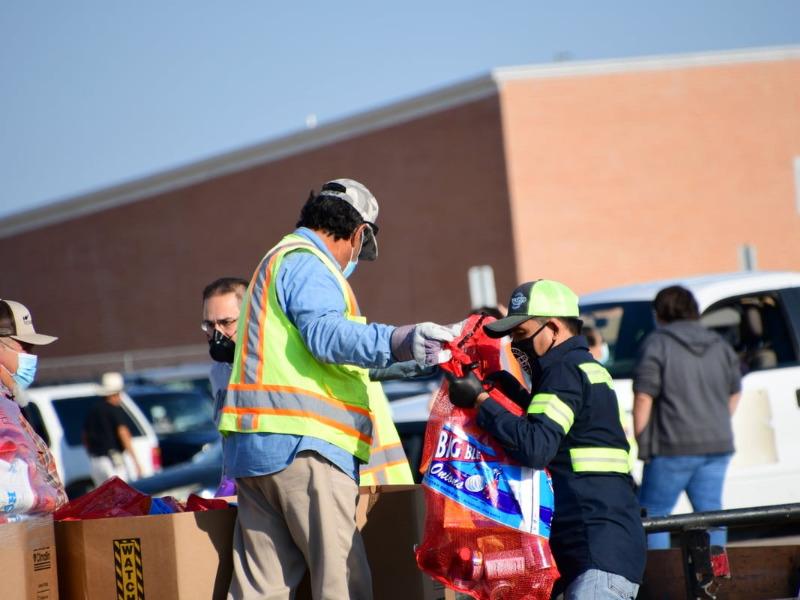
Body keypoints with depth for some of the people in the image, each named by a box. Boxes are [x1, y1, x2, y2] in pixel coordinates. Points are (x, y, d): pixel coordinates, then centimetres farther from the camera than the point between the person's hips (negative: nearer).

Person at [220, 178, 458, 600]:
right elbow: (325, 333, -23)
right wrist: (396, 342, -36)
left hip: (255, 448, 10)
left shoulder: (279, 261, 29)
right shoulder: (305, 263, -4)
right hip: (301, 443, -10)